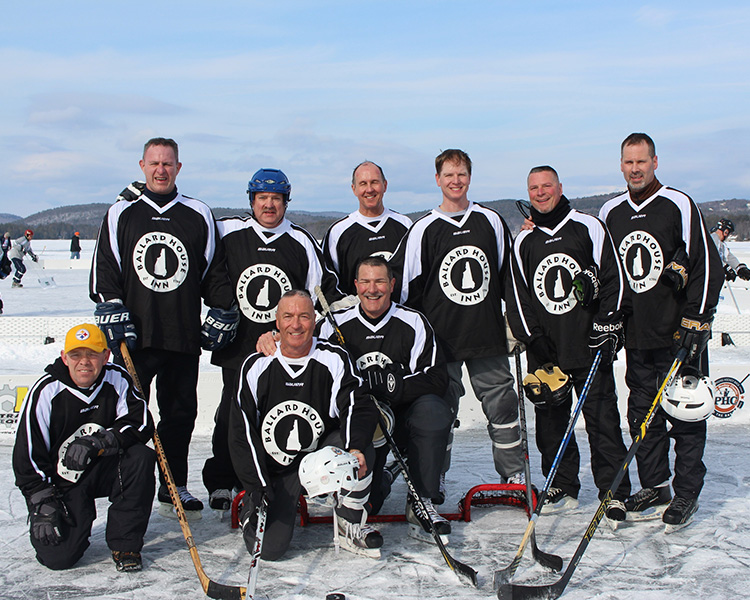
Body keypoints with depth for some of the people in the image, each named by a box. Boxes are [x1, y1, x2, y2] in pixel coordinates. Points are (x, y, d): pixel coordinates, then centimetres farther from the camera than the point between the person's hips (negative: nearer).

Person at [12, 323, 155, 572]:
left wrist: (97, 443, -31)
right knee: (59, 556, -18)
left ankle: (125, 544, -12)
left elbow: (141, 423, -16)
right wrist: (43, 507, -15)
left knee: (141, 457, -28)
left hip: (106, 471, 2)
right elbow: (27, 457, -11)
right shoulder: (46, 391, -14)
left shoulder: (118, 380, -9)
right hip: (61, 482, -2)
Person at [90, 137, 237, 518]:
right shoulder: (120, 214, 7)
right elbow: (104, 271, 5)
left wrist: (221, 316, 5)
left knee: (181, 413, 8)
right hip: (134, 336, -1)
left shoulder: (198, 216, 8)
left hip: (184, 337, 1)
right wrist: (113, 314, -6)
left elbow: (215, 272, 11)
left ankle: (175, 487, 21)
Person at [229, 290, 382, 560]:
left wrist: (355, 446, -37)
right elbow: (242, 431, -6)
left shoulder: (334, 359, -8)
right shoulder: (256, 366, -7)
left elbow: (358, 406, -16)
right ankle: (252, 506, 20)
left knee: (362, 452, -32)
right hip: (274, 469, 0)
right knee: (268, 548, -16)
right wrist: (257, 489, -13)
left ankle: (349, 526, -7)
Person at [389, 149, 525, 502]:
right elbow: (405, 284, 1)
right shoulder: (423, 230, 2)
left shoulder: (491, 222, 8)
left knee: (501, 404, 6)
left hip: (488, 337, 2)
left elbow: (508, 274, 15)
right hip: (440, 338, -1)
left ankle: (514, 476, 20)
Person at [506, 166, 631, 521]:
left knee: (602, 419, -3)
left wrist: (607, 325, -8)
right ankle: (563, 488, 20)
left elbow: (613, 278, 1)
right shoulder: (523, 243, 12)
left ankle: (614, 493, 6)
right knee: (550, 419, 6)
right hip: (545, 351, 3)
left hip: (590, 344, -3)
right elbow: (519, 295, 10)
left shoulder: (589, 228, 4)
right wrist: (532, 340, 0)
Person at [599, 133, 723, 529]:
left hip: (678, 334, -4)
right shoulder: (610, 213, 10)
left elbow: (707, 265, -6)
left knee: (685, 414, 1)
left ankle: (687, 494, 13)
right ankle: (655, 487, 22)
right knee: (643, 414, 9)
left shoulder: (678, 206, -4)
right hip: (636, 335, 5)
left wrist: (695, 321, -12)